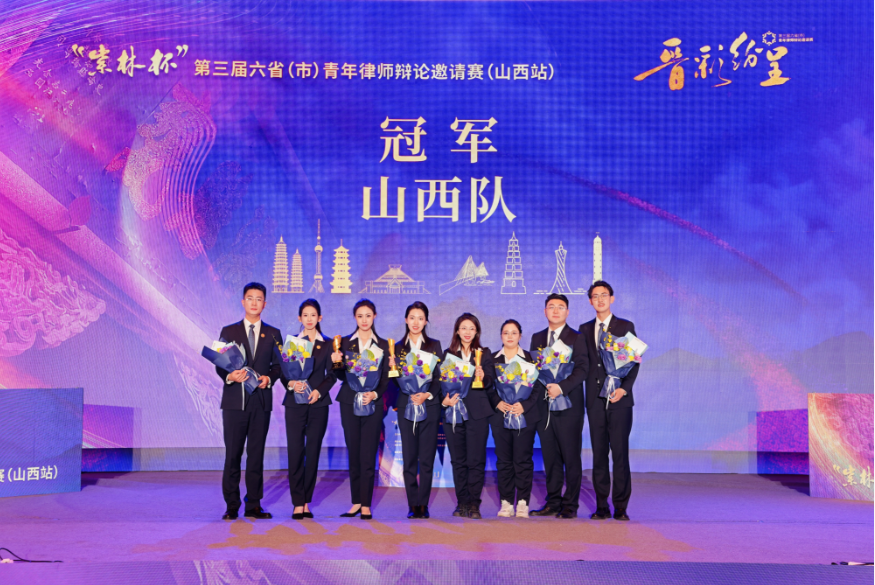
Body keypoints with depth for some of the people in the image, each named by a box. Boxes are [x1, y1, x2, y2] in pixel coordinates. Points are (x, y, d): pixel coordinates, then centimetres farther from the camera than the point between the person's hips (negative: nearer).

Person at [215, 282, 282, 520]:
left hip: (261, 401, 1)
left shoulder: (273, 334, 11)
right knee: (232, 454, 0)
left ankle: (254, 505, 10)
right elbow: (220, 365, 6)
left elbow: (278, 365, 10)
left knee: (256, 454, 4)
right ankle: (231, 505, 7)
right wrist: (229, 376, -15)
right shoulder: (229, 331, 9)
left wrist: (269, 378, -10)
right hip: (234, 401, -1)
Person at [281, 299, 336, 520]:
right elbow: (283, 373, 6)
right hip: (295, 403, 0)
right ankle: (298, 503, -3)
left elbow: (331, 375, 5)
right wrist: (291, 384, -14)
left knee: (313, 452, 2)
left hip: (318, 403, 1)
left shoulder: (327, 344, 8)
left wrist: (318, 391, -11)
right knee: (295, 452, -7)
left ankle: (306, 502, 10)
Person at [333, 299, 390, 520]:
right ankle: (356, 502, 13)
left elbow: (385, 378, 3)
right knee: (353, 453, 4)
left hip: (373, 403, -1)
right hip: (349, 402, 1)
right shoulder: (345, 343, 8)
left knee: (368, 455, -5)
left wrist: (374, 394, -14)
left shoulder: (383, 345, 7)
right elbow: (342, 376, 3)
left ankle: (366, 505, -1)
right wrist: (337, 362, -16)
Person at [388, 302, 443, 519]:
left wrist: (427, 395, -12)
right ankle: (413, 505, 5)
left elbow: (440, 376, 2)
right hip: (406, 405, 1)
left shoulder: (434, 345, 7)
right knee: (409, 458, -1)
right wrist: (393, 368, -14)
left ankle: (423, 505, 3)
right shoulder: (398, 347, 9)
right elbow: (396, 381, 6)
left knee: (427, 458, -2)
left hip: (429, 405, -1)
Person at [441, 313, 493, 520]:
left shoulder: (484, 353, 8)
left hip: (477, 413, -2)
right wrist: (444, 399, -8)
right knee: (458, 460, 4)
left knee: (476, 460, -5)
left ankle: (474, 504, -1)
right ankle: (462, 503, 12)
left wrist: (482, 377, -23)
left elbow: (489, 383, -1)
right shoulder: (448, 354, 11)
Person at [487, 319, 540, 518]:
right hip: (500, 417, 2)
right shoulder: (492, 360, 10)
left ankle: (522, 503, 3)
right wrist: (497, 403, -11)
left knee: (523, 460, -3)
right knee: (503, 461, 2)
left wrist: (525, 405, -13)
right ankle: (506, 503, 7)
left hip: (525, 415, -2)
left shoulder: (530, 358, 6)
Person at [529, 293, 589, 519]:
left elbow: (582, 368, -10)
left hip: (568, 407, -5)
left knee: (571, 459, -1)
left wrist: (561, 387, -22)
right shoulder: (537, 338, 16)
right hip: (544, 407, 5)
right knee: (550, 458, 8)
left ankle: (570, 506, 5)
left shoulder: (576, 338, 0)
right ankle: (553, 503, 15)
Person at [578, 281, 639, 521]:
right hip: (594, 400, 3)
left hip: (619, 398, -3)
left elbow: (634, 361, 0)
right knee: (599, 454, 5)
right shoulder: (585, 329, 14)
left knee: (620, 453, -4)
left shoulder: (626, 327, 5)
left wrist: (624, 388, -13)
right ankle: (601, 506, 10)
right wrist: (584, 391, 0)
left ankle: (620, 507, 3)